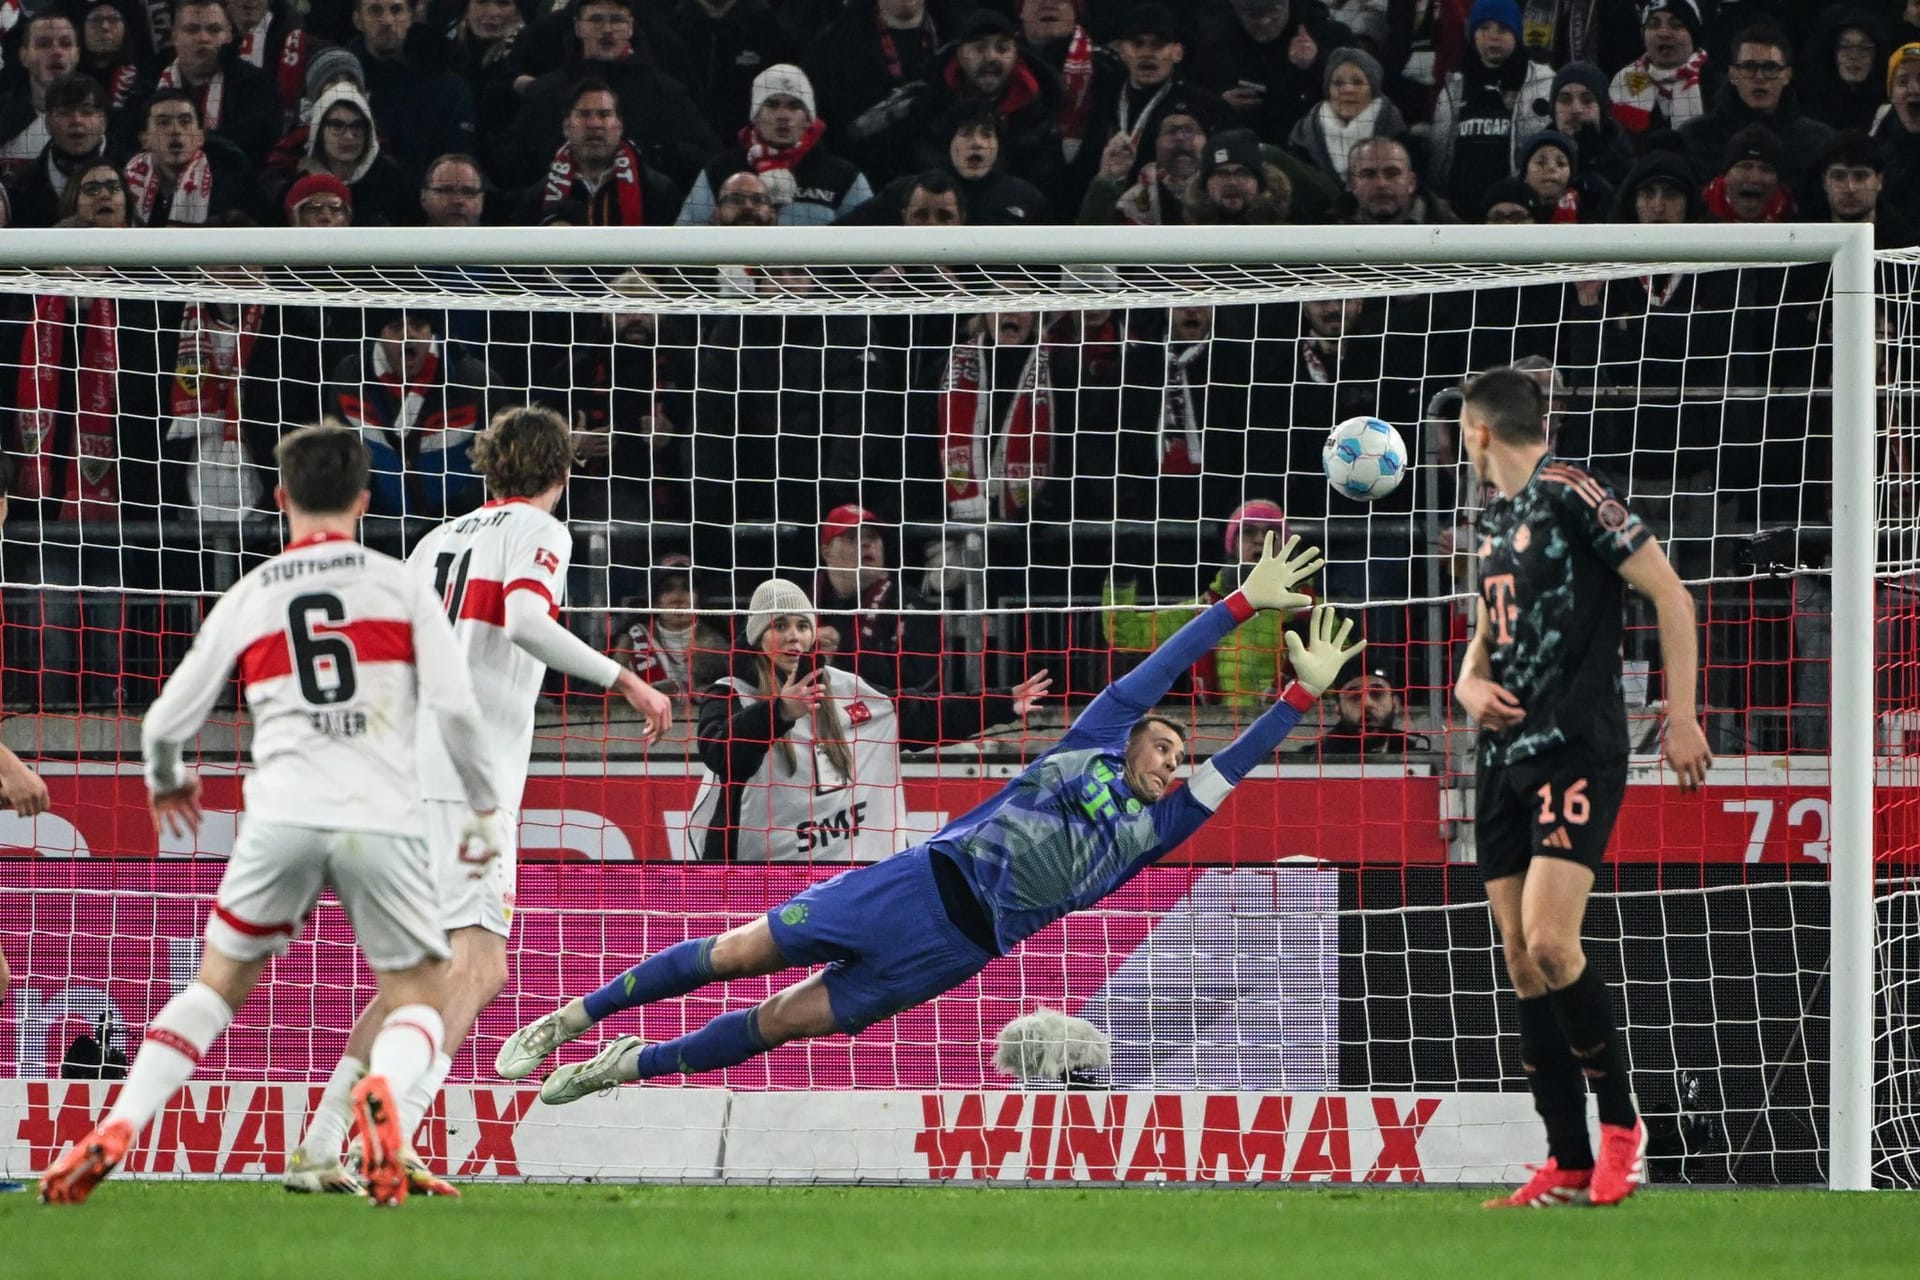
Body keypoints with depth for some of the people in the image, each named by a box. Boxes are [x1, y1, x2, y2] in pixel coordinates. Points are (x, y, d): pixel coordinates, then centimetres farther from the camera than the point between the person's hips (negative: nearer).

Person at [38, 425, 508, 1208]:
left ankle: (116, 1132, 3)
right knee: (418, 1002, 10)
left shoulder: (247, 599, 12)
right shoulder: (401, 585, 7)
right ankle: (384, 1090, -25)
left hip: (283, 813, 1)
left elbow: (167, 722, 14)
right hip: (382, 819, -1)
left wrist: (166, 784, 37)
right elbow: (454, 704, -1)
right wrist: (484, 807, 13)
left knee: (218, 982, 19)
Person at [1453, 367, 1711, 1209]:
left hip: (1577, 750, -9)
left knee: (1549, 942, -20)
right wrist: (1470, 685, 6)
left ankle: (1620, 1124, -4)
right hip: (1507, 754, 9)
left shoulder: (1569, 494, -9)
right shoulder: (1495, 520, 17)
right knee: (1522, 963, 4)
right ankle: (1569, 1166, 8)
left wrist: (1681, 718, -13)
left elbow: (1671, 596, -10)